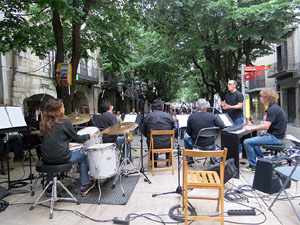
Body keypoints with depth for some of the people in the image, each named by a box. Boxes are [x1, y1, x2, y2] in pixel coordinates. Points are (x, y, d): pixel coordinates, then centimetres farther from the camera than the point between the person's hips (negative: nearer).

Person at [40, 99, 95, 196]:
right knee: (82, 157, 18)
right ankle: (85, 186, 22)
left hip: (46, 158, 6)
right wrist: (89, 136, 11)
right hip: (61, 157, -6)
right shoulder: (64, 122, -13)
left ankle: (49, 187, 41)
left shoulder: (45, 123, 4)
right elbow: (76, 138, -5)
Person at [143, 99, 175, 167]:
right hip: (167, 144, 1)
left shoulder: (148, 116, -7)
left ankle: (154, 162, 40)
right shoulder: (169, 116, -5)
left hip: (153, 145, 0)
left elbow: (144, 133, 2)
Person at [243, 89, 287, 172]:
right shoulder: (274, 107, 13)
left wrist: (252, 128, -15)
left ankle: (253, 166, -3)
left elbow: (266, 126, -27)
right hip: (276, 136, 11)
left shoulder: (273, 109, -19)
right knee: (253, 140, 25)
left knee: (247, 142, -14)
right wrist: (254, 126, 12)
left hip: (274, 137, -11)